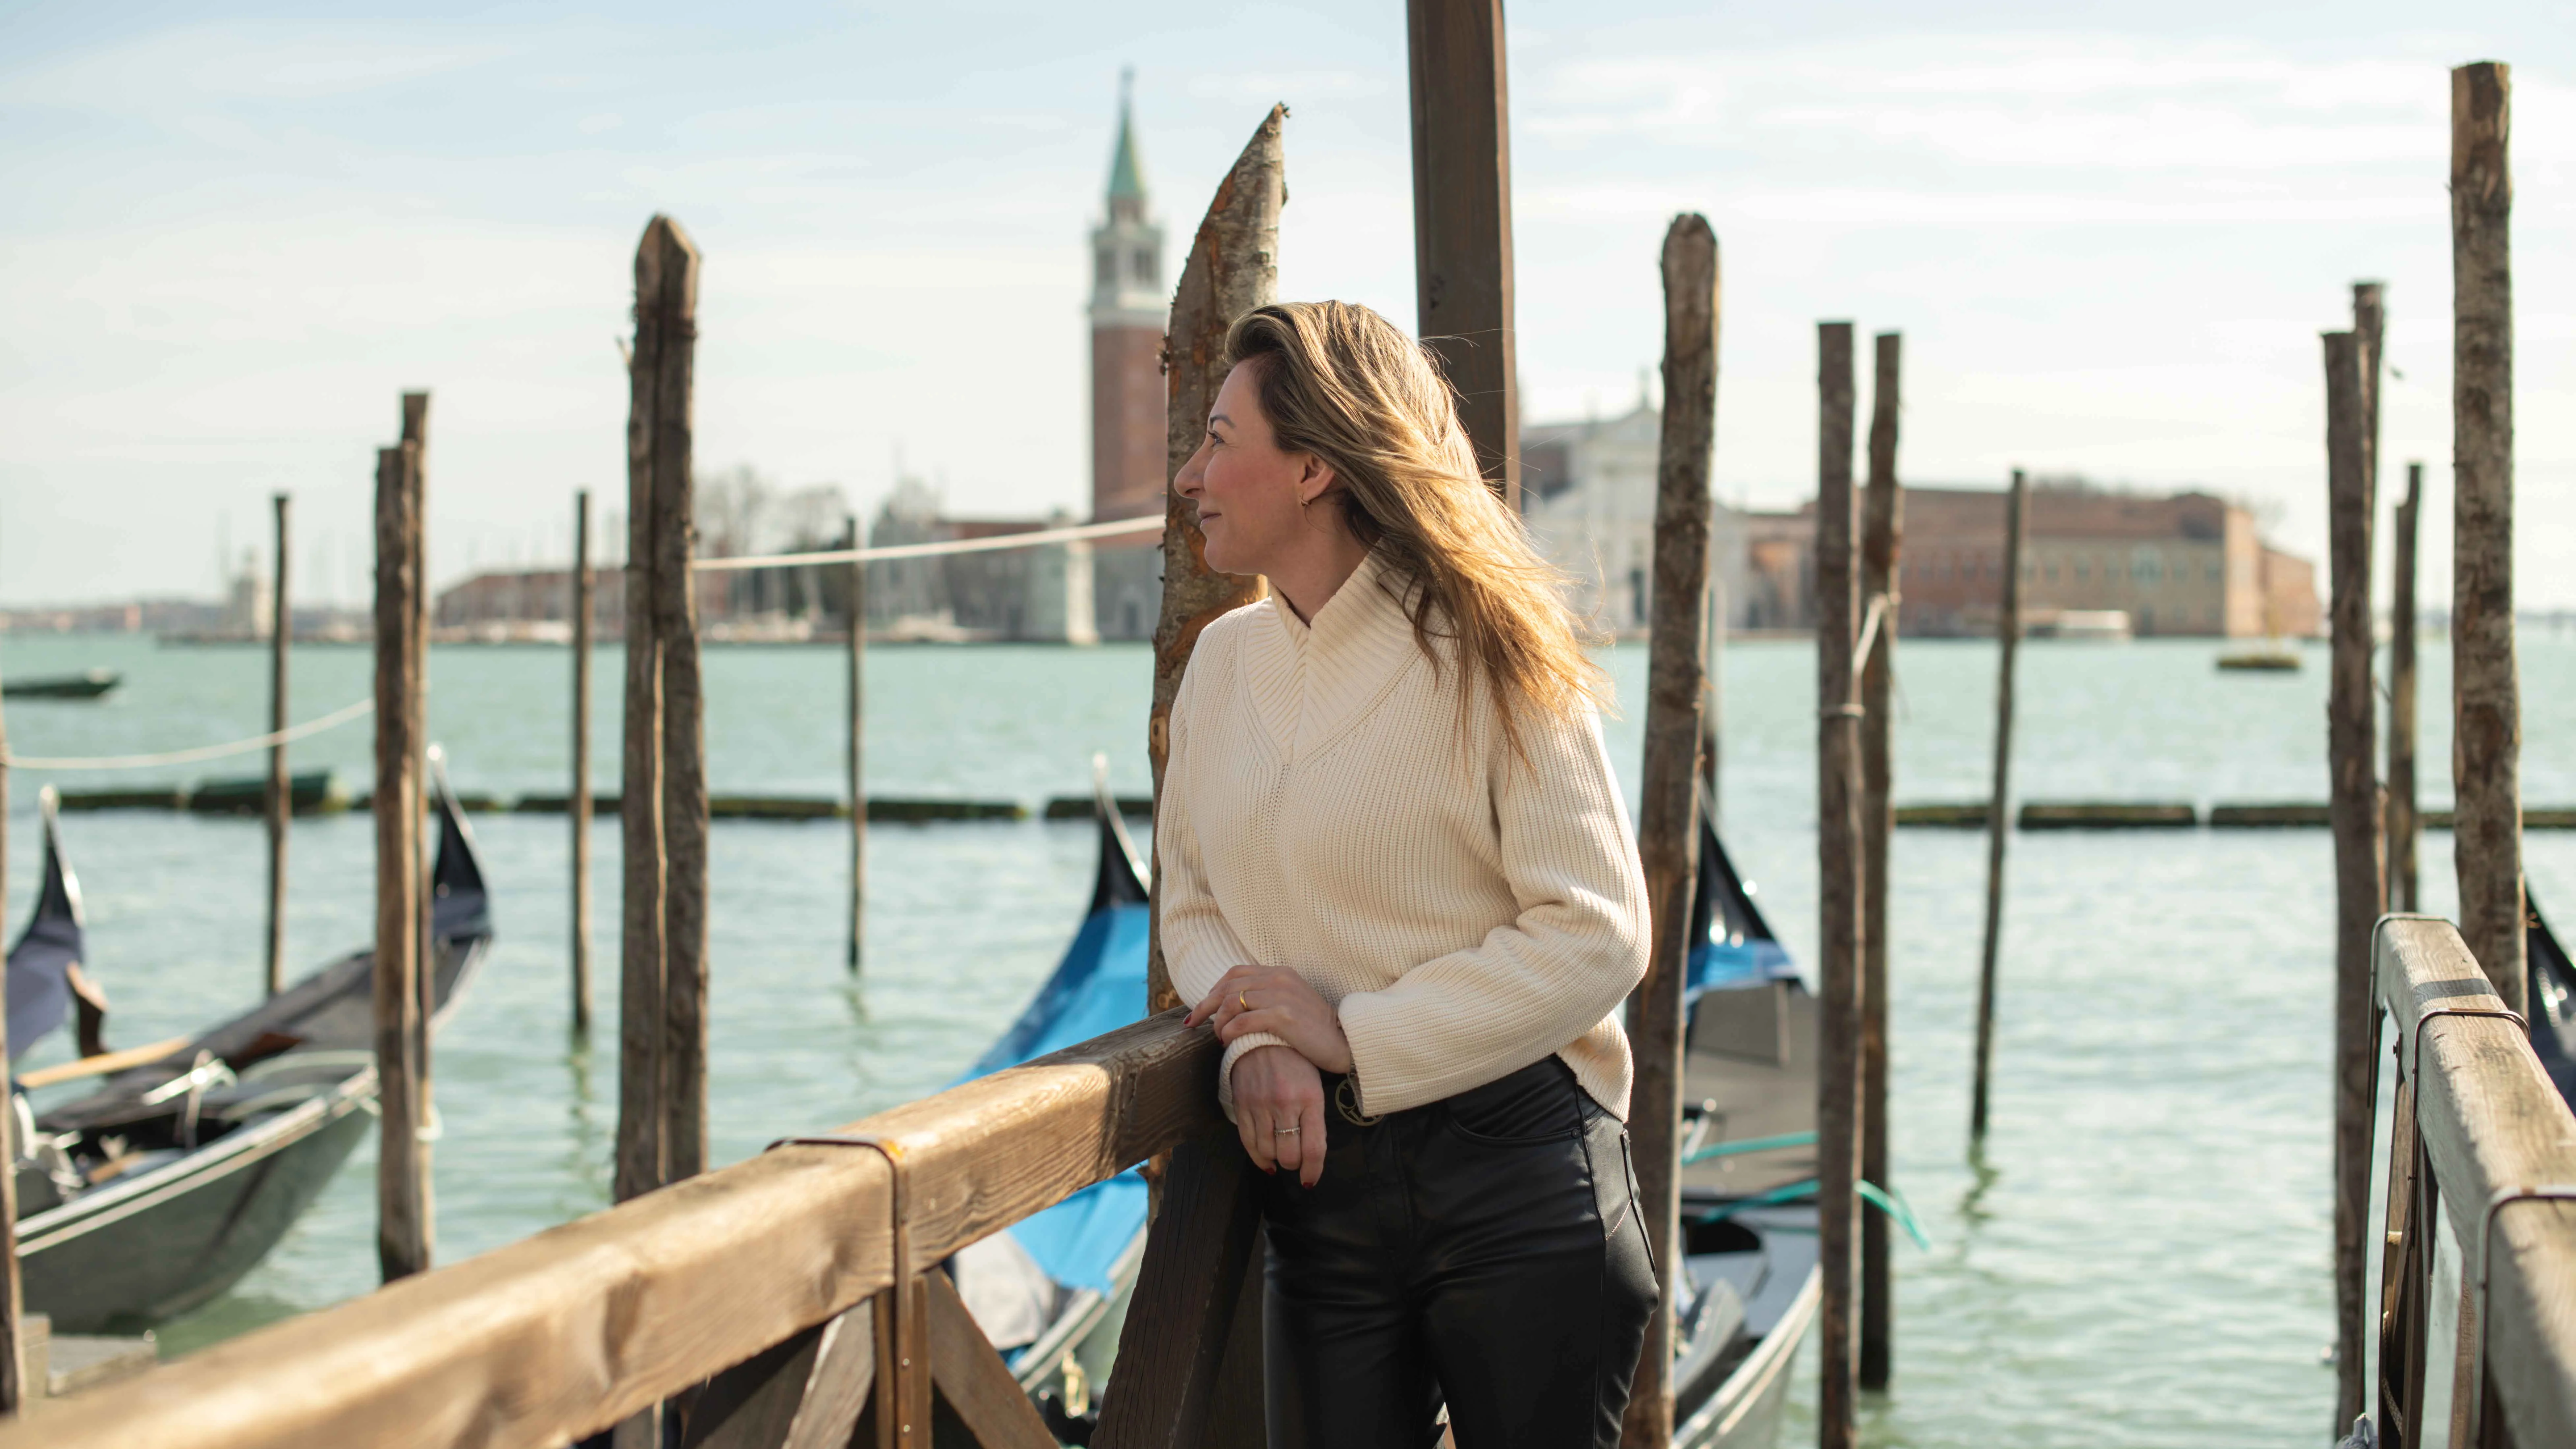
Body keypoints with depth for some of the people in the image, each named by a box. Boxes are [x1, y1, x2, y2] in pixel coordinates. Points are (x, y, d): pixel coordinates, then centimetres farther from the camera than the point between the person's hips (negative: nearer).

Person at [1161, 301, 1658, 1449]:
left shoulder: (1485, 657, -9)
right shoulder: (1223, 661, 10)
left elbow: (1594, 935, -13)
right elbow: (1193, 904, 12)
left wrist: (1352, 1038, -15)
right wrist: (1255, 1045, -10)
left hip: (1516, 1181, -5)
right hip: (1317, 1180, 5)